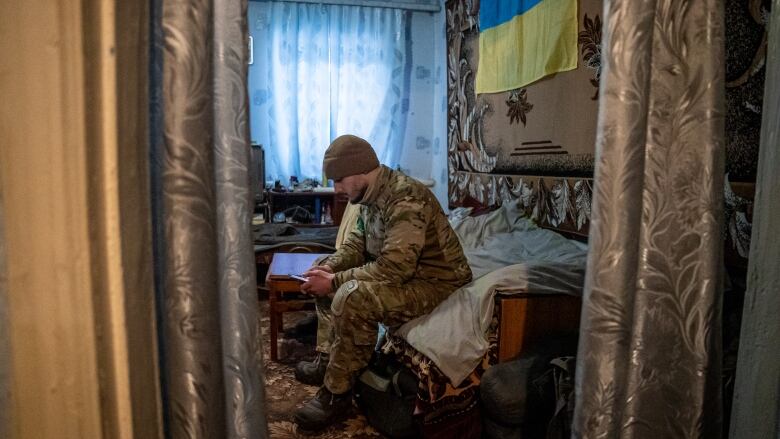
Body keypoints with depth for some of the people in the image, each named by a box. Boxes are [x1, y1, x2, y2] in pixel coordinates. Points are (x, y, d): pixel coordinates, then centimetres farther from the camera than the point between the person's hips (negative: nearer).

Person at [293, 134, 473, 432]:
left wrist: (335, 281, -26)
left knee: (353, 297, -31)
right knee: (326, 280, 12)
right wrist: (329, 267, -8)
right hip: (403, 273, 10)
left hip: (436, 283, -10)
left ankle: (337, 393, -14)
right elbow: (356, 243, 11)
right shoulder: (372, 195, 2)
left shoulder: (406, 199, -28)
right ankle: (328, 359, 16)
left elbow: (393, 269, -34)